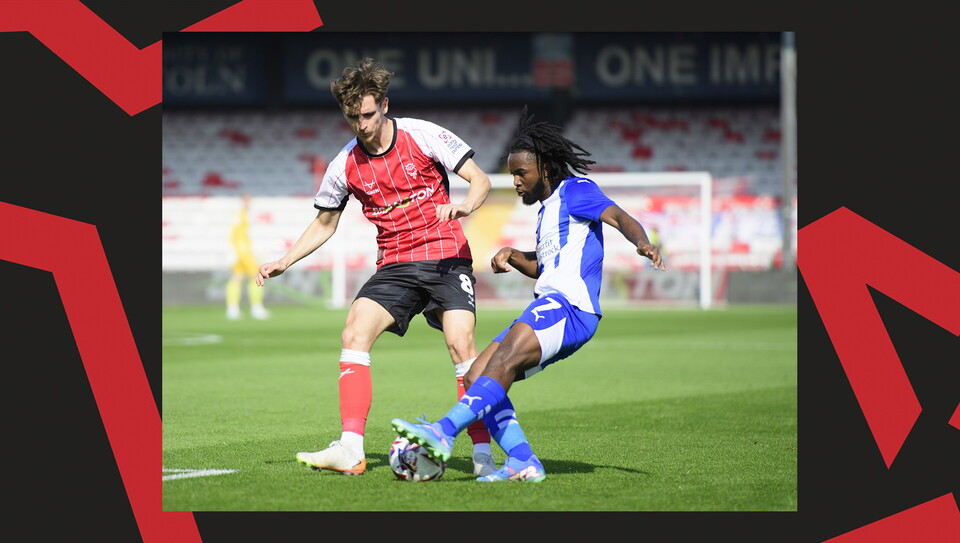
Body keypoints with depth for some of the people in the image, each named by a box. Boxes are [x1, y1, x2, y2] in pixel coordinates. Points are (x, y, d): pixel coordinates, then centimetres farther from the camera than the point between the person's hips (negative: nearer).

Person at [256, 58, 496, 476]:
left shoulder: (424, 135, -6)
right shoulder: (345, 165, 3)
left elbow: (480, 179, -4)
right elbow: (324, 223, 18)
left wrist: (464, 206, -26)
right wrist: (284, 261, 6)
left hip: (446, 257, -3)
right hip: (394, 266, 3)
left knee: (460, 341, -22)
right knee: (354, 334, -17)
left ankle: (483, 453, -17)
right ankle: (350, 449, -20)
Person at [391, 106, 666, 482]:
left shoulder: (575, 190, 0)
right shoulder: (548, 208, 28)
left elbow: (619, 217, -17)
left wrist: (642, 243, -37)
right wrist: (513, 256, 19)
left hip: (569, 306, -10)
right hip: (547, 310, 10)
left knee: (502, 362, -30)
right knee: (476, 378, -1)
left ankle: (443, 433, -43)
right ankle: (523, 463, -11)